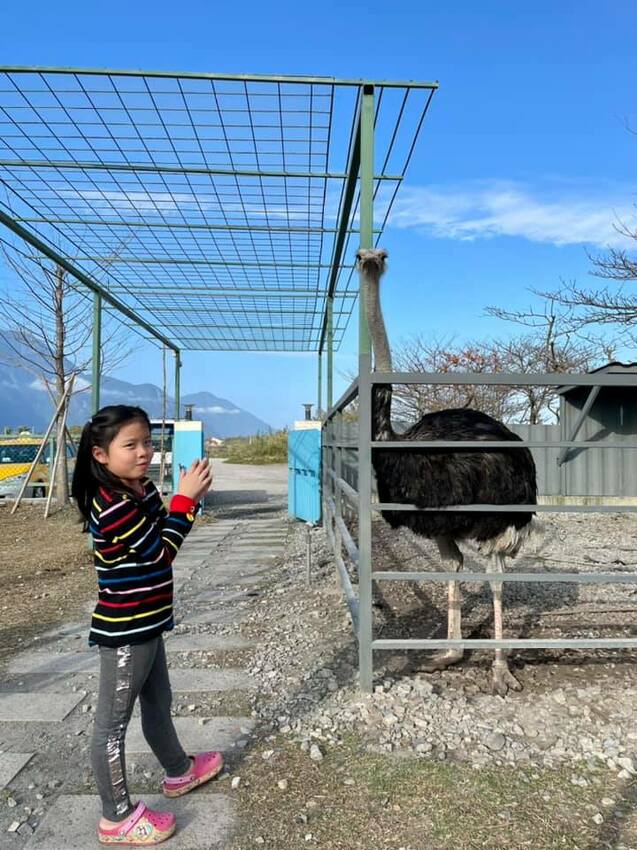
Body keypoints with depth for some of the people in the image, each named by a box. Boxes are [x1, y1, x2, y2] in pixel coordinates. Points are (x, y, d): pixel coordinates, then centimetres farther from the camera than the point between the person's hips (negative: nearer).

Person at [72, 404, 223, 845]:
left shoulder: (142, 489, 3)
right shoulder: (111, 505, -26)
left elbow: (162, 536, 10)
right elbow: (161, 551, -22)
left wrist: (189, 497, -4)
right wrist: (185, 498, -20)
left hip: (145, 624, 9)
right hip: (123, 631, -9)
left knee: (158, 704, 27)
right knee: (113, 723, 10)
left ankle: (180, 771, 48)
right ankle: (117, 818, 28)